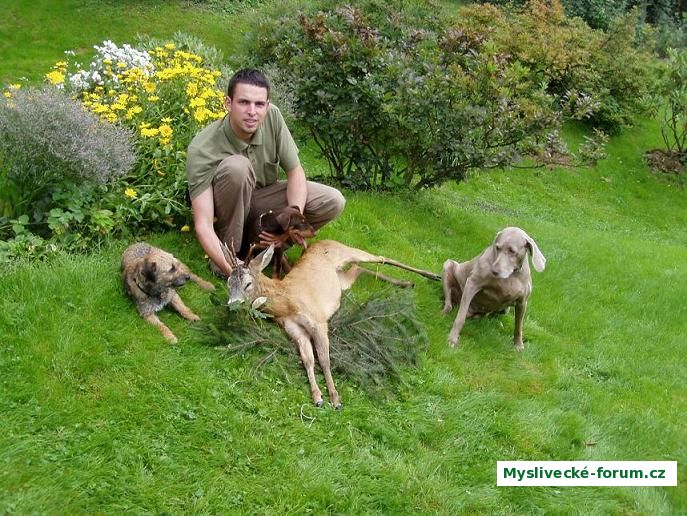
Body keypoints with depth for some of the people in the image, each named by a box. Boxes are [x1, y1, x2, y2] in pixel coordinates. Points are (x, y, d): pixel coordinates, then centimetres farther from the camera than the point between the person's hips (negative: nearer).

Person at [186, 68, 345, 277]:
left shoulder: (272, 117, -21)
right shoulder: (202, 149, -32)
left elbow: (295, 171, -12)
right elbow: (203, 226, -36)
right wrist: (233, 271, -49)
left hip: (262, 196, 4)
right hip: (226, 204, -4)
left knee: (333, 202, -17)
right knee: (236, 167, -37)